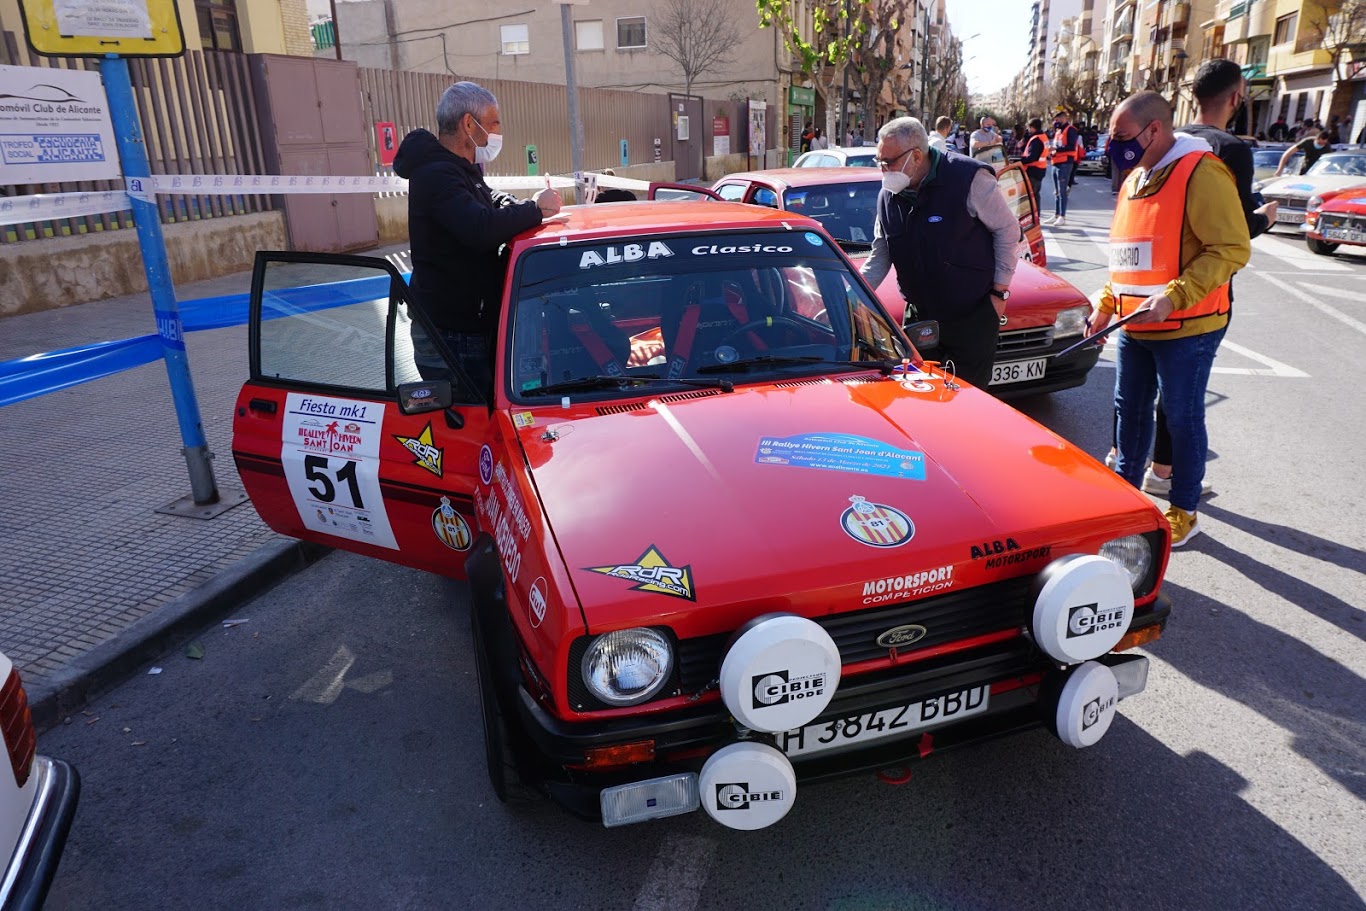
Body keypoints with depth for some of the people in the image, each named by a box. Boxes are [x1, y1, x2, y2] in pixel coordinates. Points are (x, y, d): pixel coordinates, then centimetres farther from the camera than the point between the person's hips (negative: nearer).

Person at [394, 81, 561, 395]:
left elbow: (495, 203, 25)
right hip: (449, 336, -10)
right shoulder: (437, 175, -20)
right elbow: (481, 229, -33)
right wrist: (535, 208, -18)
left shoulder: (460, 170, 15)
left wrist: (529, 206, 2)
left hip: (469, 324, 10)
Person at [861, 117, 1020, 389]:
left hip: (973, 317, -5)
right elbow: (880, 255, 9)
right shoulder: (889, 195, 2)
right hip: (919, 315, 6)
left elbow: (1007, 230, -8)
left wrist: (1000, 290, -8)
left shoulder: (969, 178, -16)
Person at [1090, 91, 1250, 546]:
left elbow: (1232, 249, -21)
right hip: (1134, 326, 8)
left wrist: (1172, 298, -28)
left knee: (1182, 418, 3)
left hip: (1186, 329, -8)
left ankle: (1184, 513, 18)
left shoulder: (1201, 172, -15)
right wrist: (1106, 306, 13)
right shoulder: (1134, 180, 12)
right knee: (1130, 410, 17)